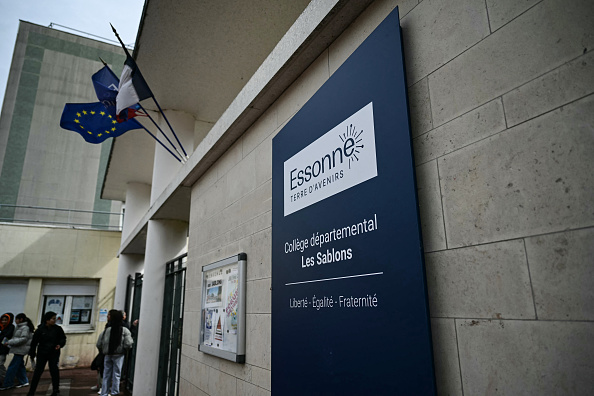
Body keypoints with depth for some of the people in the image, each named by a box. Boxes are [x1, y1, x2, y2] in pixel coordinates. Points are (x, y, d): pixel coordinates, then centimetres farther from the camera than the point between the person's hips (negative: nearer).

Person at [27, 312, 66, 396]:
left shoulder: (57, 329, -3)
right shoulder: (40, 330, -6)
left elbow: (63, 338, 5)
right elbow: (34, 342, 2)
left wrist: (60, 345, -15)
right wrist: (32, 354, 4)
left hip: (54, 353, 0)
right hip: (42, 354, 0)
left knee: (54, 370, -2)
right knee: (38, 371, 4)